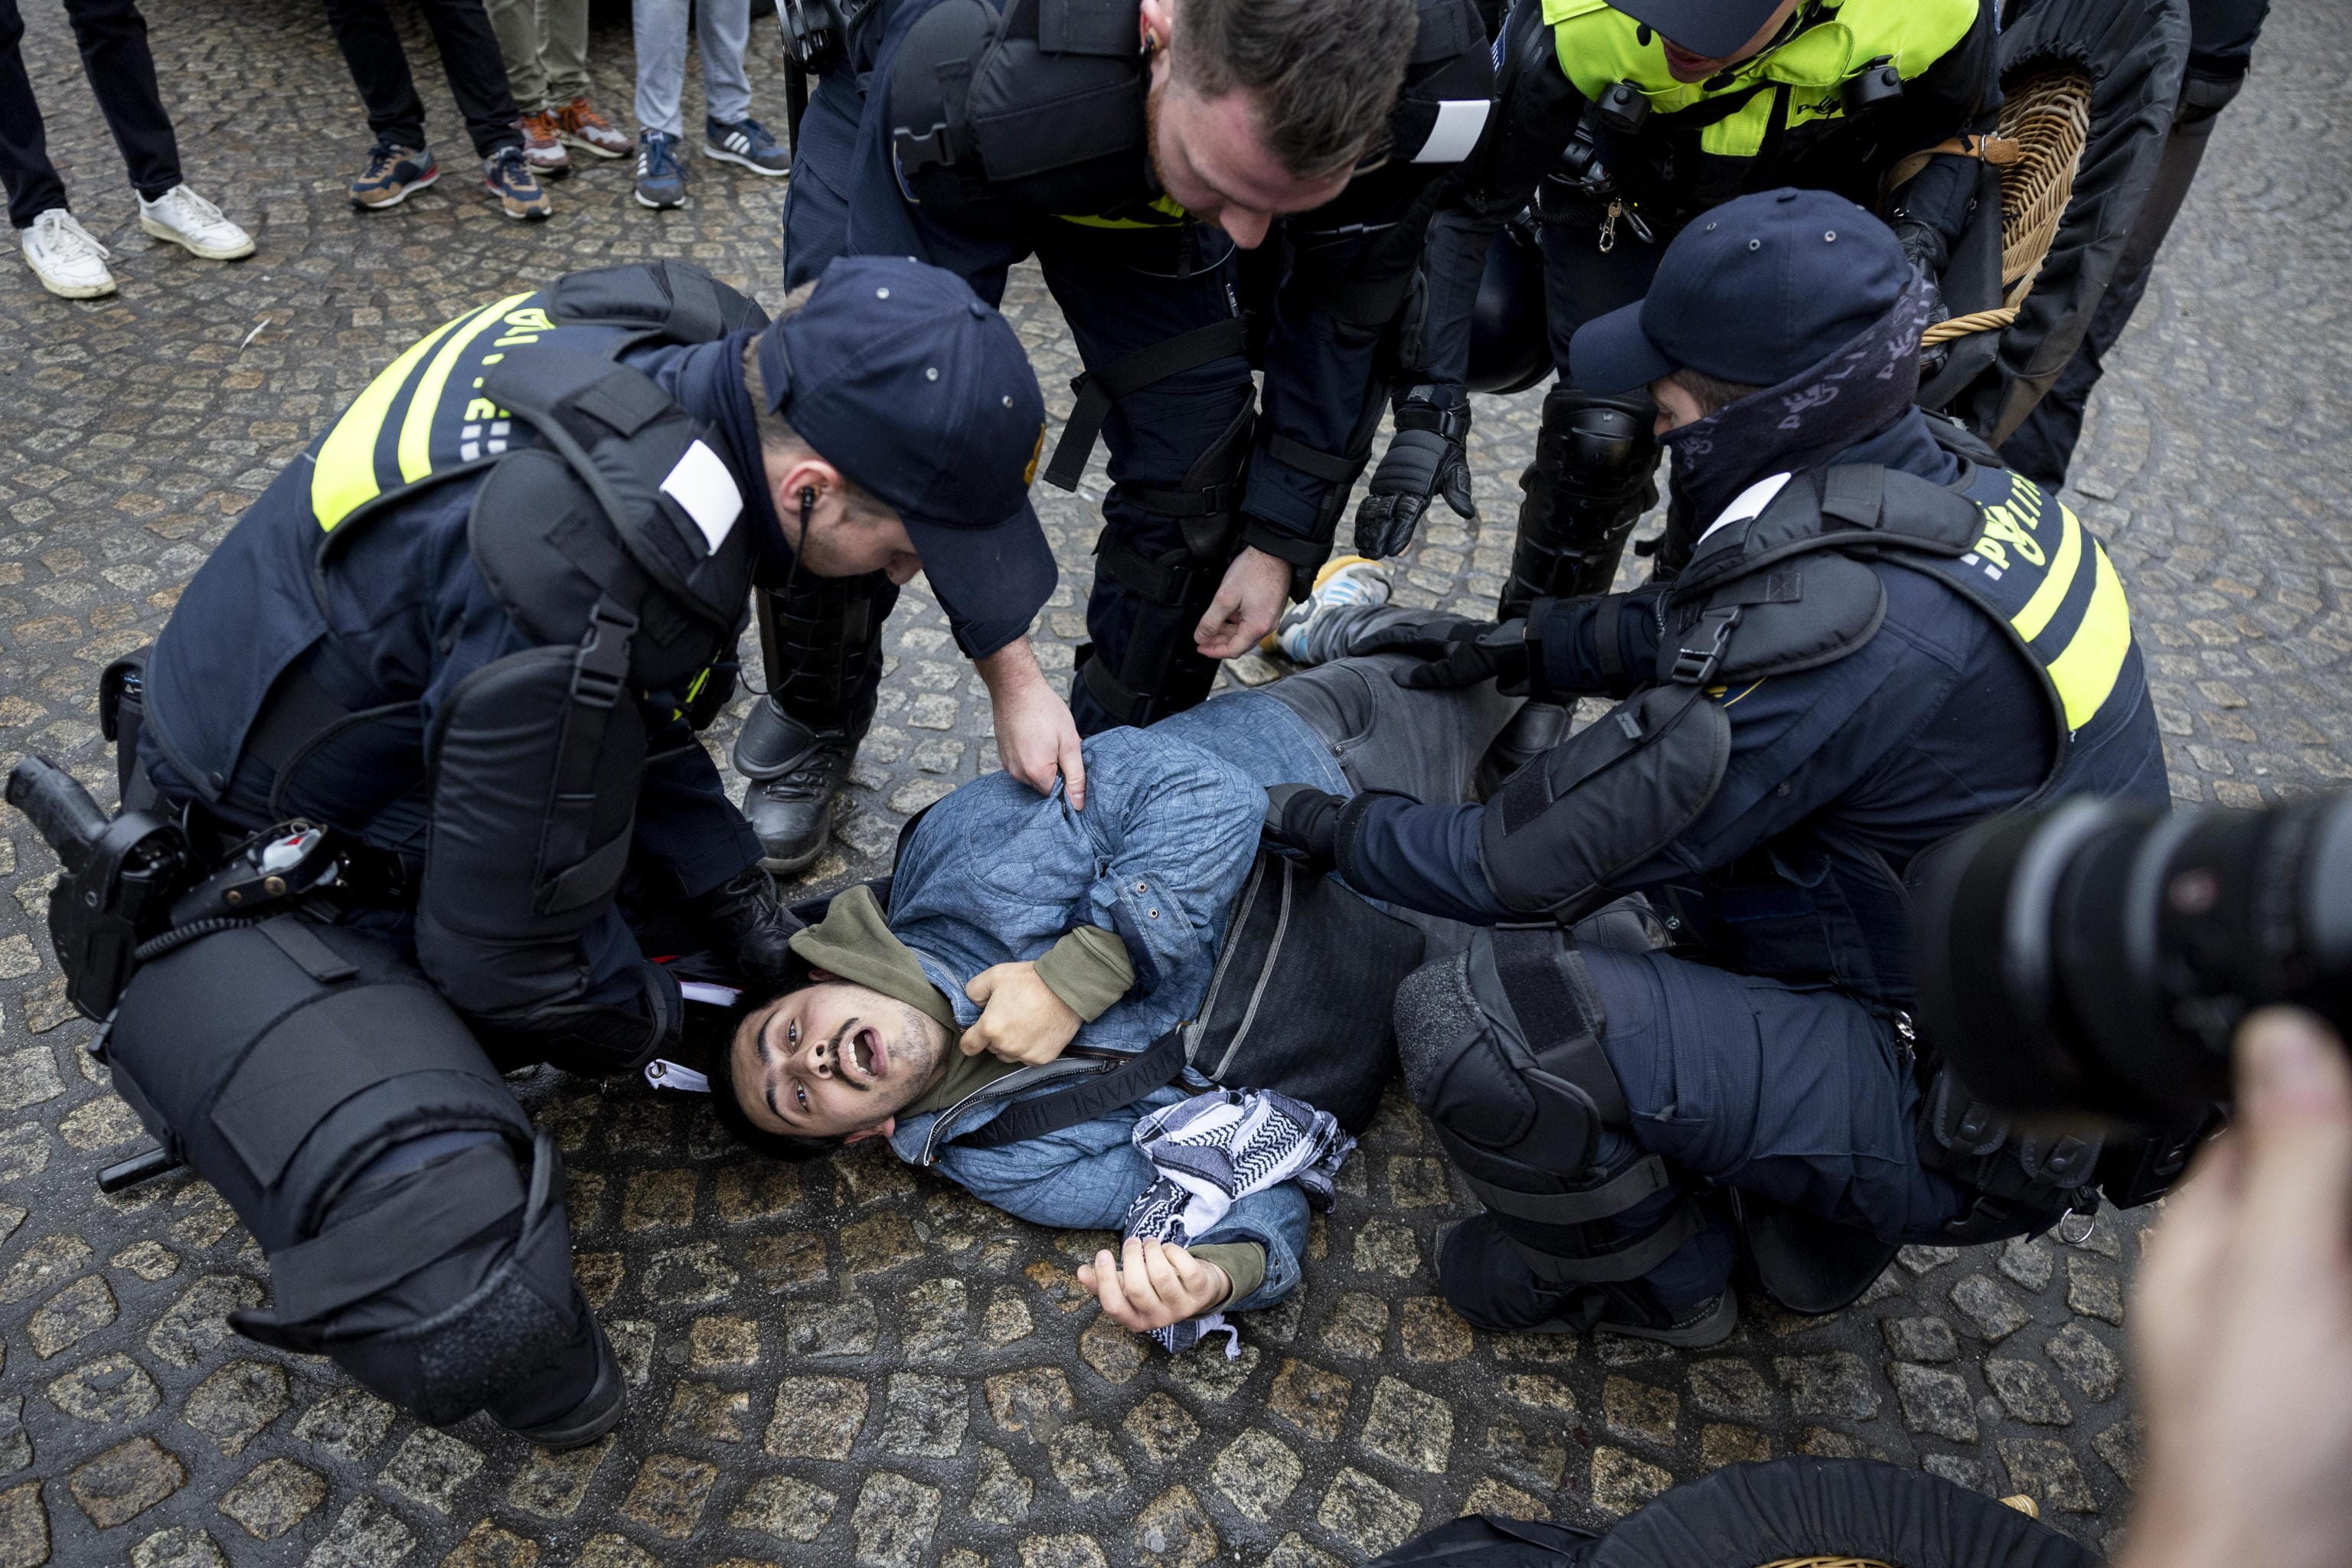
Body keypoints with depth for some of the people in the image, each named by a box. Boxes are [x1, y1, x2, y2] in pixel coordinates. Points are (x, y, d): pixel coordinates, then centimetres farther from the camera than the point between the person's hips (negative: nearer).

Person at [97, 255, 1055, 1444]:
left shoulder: (686, 348, -10)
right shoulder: (587, 580, -38)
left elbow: (634, 718, 5)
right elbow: (515, 946, -23)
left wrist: (746, 916, 5)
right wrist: (641, 1023, -2)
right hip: (256, 891, -9)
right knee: (472, 1317, -26)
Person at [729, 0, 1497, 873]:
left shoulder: (1418, 73, -34)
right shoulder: (963, 102, -45)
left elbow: (1345, 308, -15)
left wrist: (1281, 538, -12)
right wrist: (1009, 669, -32)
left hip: (1145, 179, 3)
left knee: (1194, 477, -5)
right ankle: (814, 721, 18)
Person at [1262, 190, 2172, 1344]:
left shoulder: (1828, 631, -32)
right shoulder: (1958, 483, -4)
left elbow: (1534, 864, -22)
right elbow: (1700, 623, 16)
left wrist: (1342, 830, -5)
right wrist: (1522, 648, 15)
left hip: (1956, 1129, -9)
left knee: (1473, 1020, -25)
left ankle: (1648, 1281, 9)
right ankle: (1808, 1215, 24)